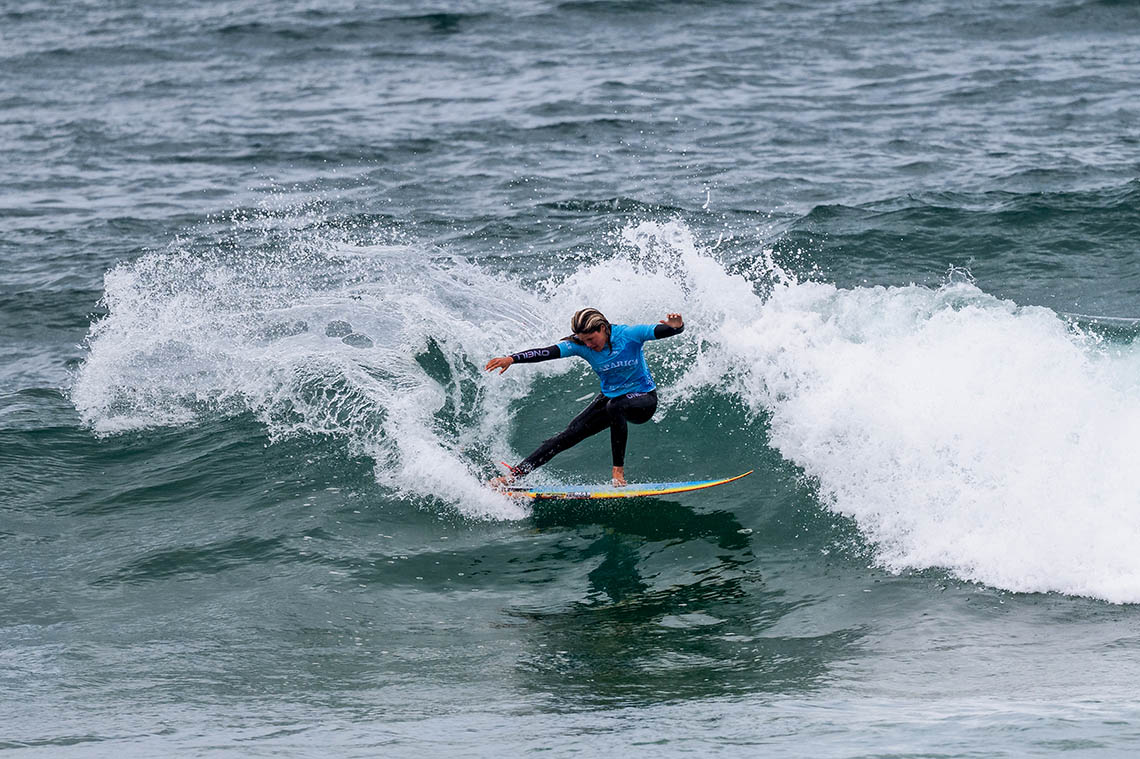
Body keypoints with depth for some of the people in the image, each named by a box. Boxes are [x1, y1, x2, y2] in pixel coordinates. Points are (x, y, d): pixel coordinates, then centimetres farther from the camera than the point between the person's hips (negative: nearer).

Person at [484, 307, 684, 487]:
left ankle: (619, 470, -30)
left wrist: (676, 326, -52)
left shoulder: (629, 334, -22)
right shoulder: (580, 345, -12)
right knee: (570, 434, -6)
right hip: (610, 397, 4)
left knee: (615, 407, -38)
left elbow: (661, 331, -28)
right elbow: (548, 353, -20)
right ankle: (514, 474, -5)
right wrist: (512, 359, -32)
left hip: (643, 399, -4)